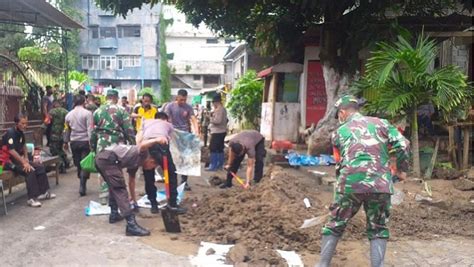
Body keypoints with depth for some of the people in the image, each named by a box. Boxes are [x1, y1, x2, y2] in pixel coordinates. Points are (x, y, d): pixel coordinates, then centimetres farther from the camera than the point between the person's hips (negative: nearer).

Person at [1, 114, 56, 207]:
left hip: (19, 159, 9)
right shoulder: (10, 133, -19)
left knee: (40, 167, -1)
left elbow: (23, 145, 24)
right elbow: (11, 151, -27)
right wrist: (24, 163, -26)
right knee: (30, 171, -29)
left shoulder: (20, 133, 7)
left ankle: (43, 192, 6)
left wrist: (26, 158, 8)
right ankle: (32, 198, -27)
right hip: (9, 161, -9)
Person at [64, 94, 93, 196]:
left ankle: (82, 185, 20)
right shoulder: (87, 113, -8)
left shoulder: (69, 114, 8)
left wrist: (66, 142, 26)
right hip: (85, 141, -5)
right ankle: (82, 187, -8)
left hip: (74, 142, 5)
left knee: (78, 164, 13)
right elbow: (90, 129, -14)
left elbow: (67, 130, 17)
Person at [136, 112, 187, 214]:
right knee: (171, 173, 13)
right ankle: (172, 204, 14)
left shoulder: (146, 122, 38)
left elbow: (138, 139, 22)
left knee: (149, 177, 18)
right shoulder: (168, 124, 35)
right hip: (161, 144, -2)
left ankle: (154, 205, 22)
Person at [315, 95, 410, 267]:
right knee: (378, 230, 18)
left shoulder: (339, 132, 15)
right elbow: (402, 145, 3)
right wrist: (402, 169, 16)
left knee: (335, 226, 17)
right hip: (380, 184, 1)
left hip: (350, 184, 0)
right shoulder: (381, 123, 15)